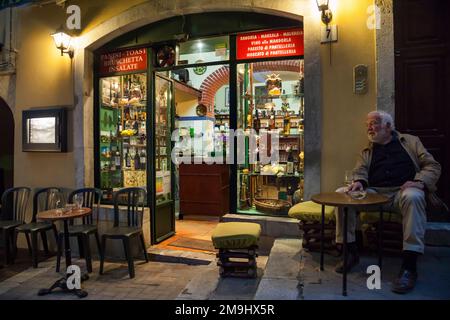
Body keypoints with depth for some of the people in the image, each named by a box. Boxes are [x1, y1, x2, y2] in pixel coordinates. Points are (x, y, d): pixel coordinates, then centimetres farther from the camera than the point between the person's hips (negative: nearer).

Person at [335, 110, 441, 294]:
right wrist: (359, 181, -18)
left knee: (413, 197, -37)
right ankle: (350, 251, -14)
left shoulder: (411, 141, 19)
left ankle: (409, 265, -33)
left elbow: (432, 165, 10)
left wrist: (420, 181, -11)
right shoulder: (366, 152, 23)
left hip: (403, 191, -2)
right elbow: (360, 171, 7)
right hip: (374, 193, 2)